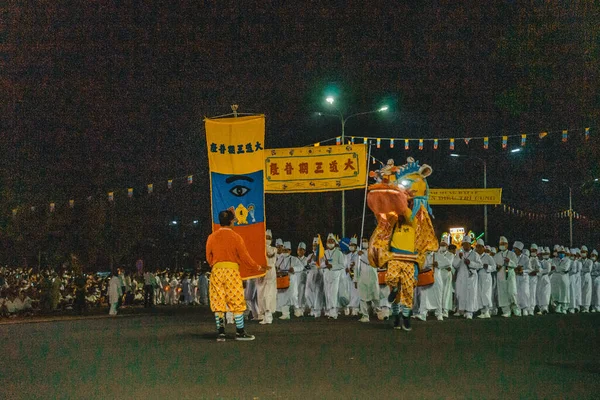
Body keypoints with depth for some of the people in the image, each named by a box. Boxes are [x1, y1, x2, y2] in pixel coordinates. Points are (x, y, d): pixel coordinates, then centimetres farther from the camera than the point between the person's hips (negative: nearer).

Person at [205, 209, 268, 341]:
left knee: (218, 303, 6)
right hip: (232, 270, -3)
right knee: (237, 302, 4)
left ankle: (220, 333, 4)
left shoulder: (211, 237, 4)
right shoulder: (236, 237, -5)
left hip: (216, 270, 3)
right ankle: (240, 332, 4)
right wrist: (258, 268, 12)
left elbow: (209, 258, 12)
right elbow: (245, 257, -2)